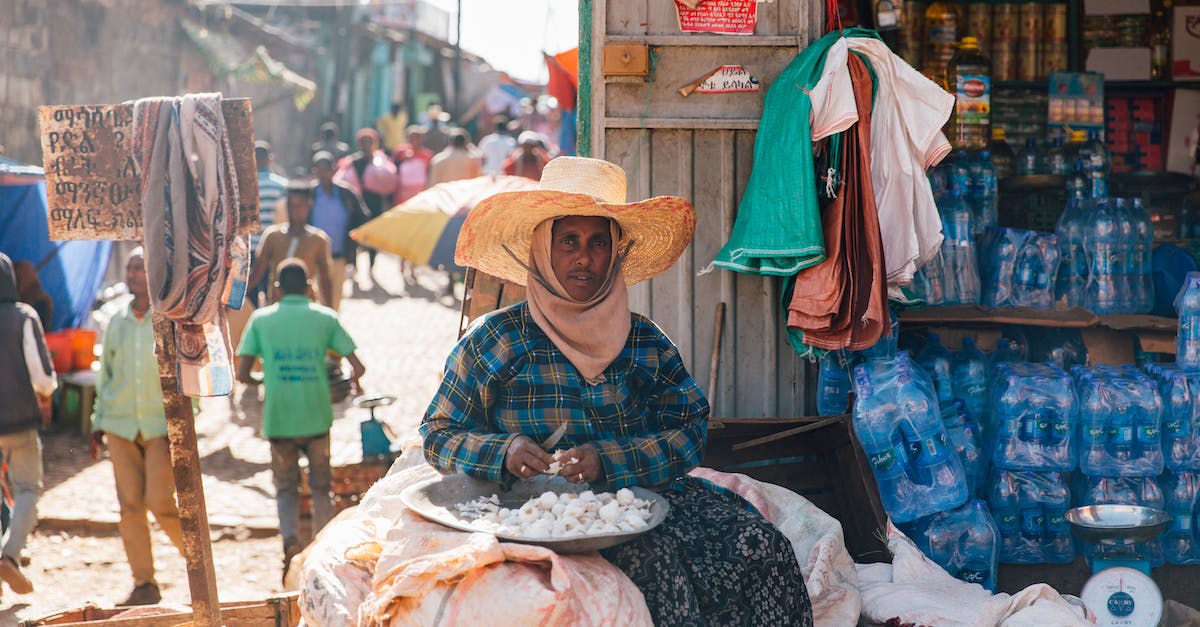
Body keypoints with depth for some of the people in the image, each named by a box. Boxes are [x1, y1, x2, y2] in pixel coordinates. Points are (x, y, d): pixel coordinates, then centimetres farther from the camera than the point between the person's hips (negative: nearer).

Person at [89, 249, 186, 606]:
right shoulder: (116, 322, 11)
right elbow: (105, 375, 18)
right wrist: (98, 424, 14)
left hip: (161, 426, -4)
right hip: (121, 426, 4)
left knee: (160, 503, -11)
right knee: (130, 506, 1)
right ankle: (144, 585, 7)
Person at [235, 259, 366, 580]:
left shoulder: (261, 319, 2)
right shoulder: (325, 317, 2)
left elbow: (242, 374, -2)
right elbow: (358, 367, -2)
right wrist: (354, 380, 20)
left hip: (278, 420, 0)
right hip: (317, 418, 0)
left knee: (286, 488, 13)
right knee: (321, 486, 17)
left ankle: (290, 539, -11)